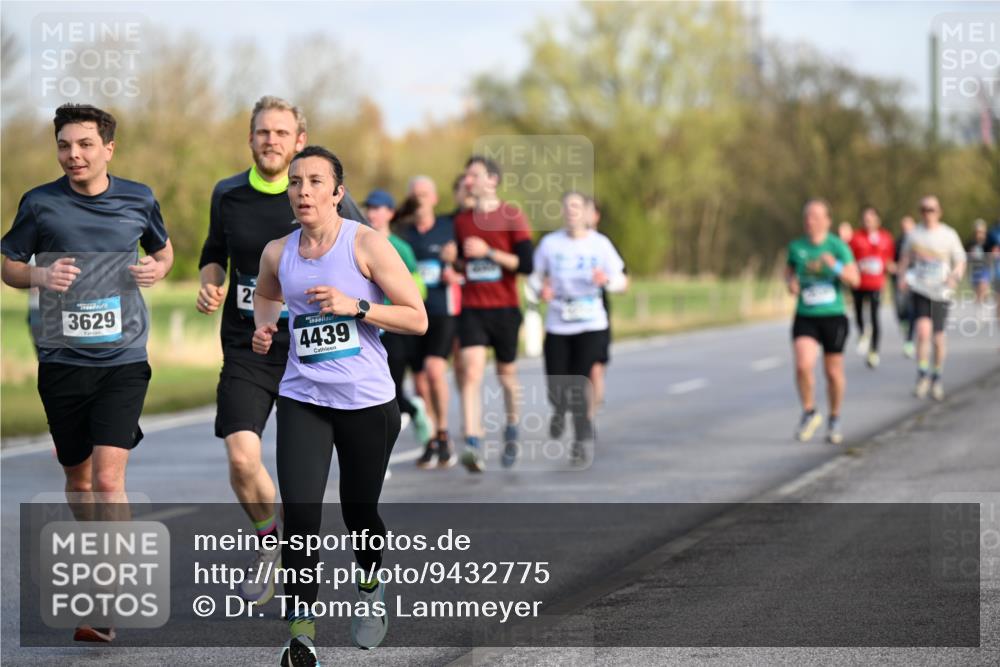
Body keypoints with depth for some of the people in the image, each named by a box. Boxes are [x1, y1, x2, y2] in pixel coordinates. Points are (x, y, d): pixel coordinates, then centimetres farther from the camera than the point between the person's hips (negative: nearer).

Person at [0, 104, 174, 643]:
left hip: (123, 358, -2)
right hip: (62, 360, 2)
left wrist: (158, 269, -3)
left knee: (108, 478, -14)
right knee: (78, 478, 13)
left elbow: (163, 249, 20)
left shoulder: (138, 199, 2)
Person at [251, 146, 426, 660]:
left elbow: (417, 319, -10)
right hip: (302, 400, 2)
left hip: (367, 402, -2)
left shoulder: (366, 244, -10)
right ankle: (300, 634, -9)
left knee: (359, 512, 12)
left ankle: (370, 588, 44)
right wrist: (263, 327, 5)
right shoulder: (278, 253, 2)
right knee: (299, 515, -13)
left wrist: (354, 306, -21)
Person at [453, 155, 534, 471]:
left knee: (506, 373, 11)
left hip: (504, 309, -2)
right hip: (471, 309, 2)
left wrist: (489, 252, -17)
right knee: (471, 371, -15)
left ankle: (511, 429, 37)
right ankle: (473, 445, -23)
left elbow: (525, 264, -11)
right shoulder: (461, 220, 10)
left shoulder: (512, 216, -4)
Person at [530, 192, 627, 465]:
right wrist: (541, 289, -13)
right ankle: (560, 410, 35)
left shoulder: (600, 243, -1)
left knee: (580, 383, -9)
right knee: (556, 385, -2)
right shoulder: (550, 243, 1)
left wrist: (606, 280, -21)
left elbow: (621, 281, 1)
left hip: (591, 325, -1)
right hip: (557, 325, 1)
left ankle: (582, 438, 5)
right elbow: (535, 275, 9)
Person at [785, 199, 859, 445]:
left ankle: (834, 420, 29)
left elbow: (855, 279, -13)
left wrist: (835, 266, -31)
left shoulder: (837, 246, -7)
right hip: (805, 317, 1)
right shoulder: (796, 246, 1)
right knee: (803, 365, -19)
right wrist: (790, 282, -1)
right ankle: (809, 413, 3)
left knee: (834, 372, 8)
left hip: (833, 316, -1)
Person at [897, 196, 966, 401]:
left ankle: (937, 378, 25)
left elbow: (960, 262, 5)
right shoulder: (914, 234, 5)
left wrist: (955, 277, -16)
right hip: (920, 290, 0)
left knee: (938, 337, 4)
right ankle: (922, 376, -9)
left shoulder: (949, 235, 0)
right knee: (923, 330, -20)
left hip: (940, 292, 0)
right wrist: (902, 278, 2)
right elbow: (905, 258, 19)